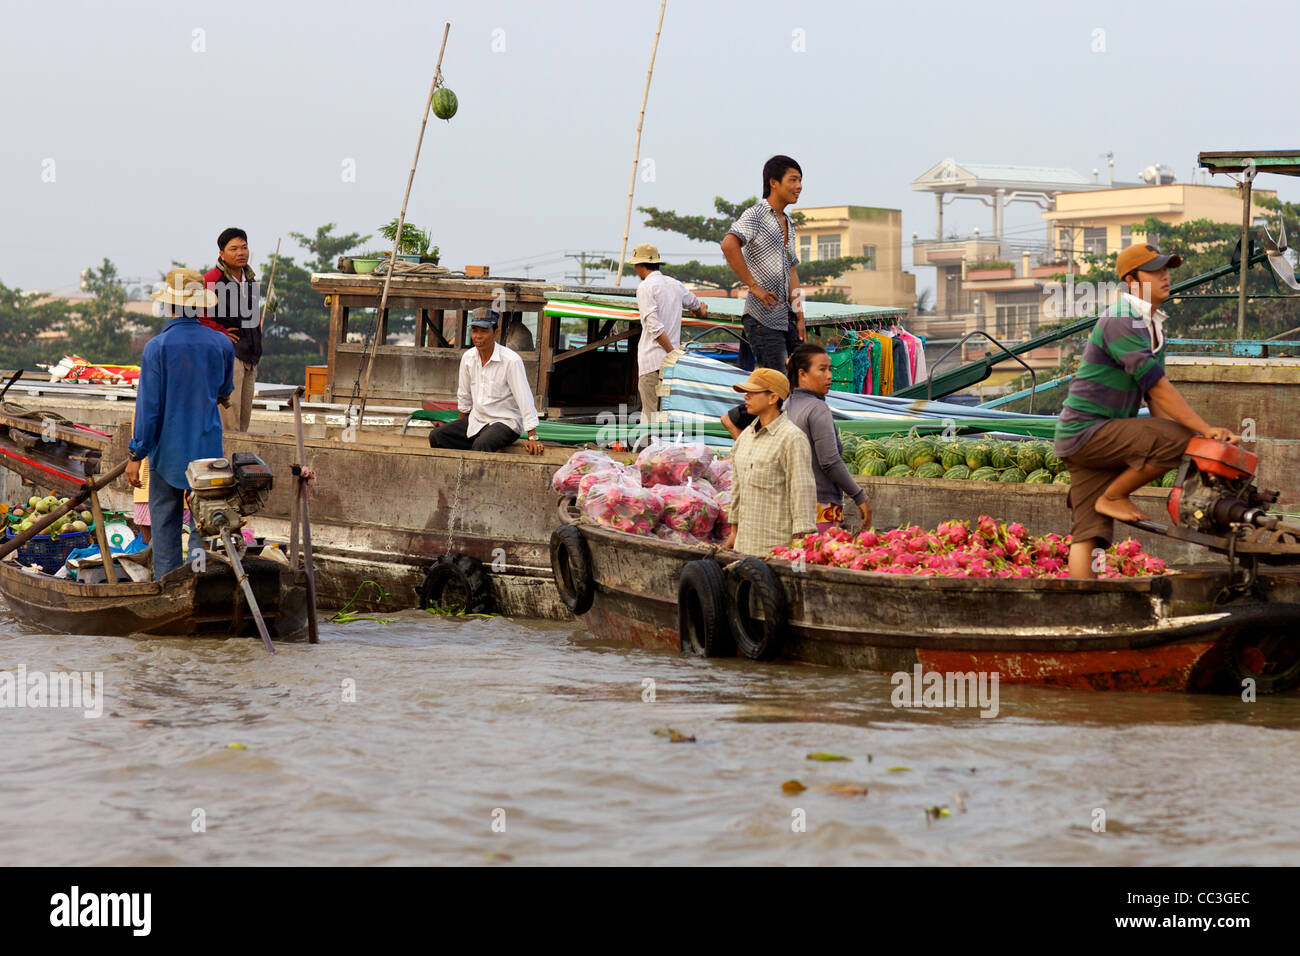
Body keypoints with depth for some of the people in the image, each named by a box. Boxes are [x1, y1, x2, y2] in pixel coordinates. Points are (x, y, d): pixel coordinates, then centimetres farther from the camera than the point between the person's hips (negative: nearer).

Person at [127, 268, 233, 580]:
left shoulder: (158, 346, -12)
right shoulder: (221, 344, -3)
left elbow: (148, 405, -12)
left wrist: (136, 454, -7)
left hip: (168, 448, -2)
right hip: (208, 447, 2)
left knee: (165, 521, 6)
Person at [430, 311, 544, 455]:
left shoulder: (511, 361, -18)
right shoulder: (468, 357, 2)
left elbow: (525, 400, -20)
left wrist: (532, 437, -24)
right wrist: (461, 430, 19)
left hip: (505, 422, -7)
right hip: (475, 420, 7)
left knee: (481, 444, -36)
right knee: (436, 436, -7)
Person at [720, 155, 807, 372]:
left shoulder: (788, 223, 22)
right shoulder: (756, 214, -5)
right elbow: (729, 245, -22)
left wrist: (800, 318, 15)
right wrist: (754, 287, -20)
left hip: (786, 320, 9)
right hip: (762, 319, -9)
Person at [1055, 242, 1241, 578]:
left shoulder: (1153, 325, 17)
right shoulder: (1120, 322, -15)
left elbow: (1155, 397, 15)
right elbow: (1156, 386, -22)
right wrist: (1206, 430, -23)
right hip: (1086, 430, -10)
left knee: (1088, 533, 0)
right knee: (1177, 439, -23)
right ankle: (1112, 497, -7)